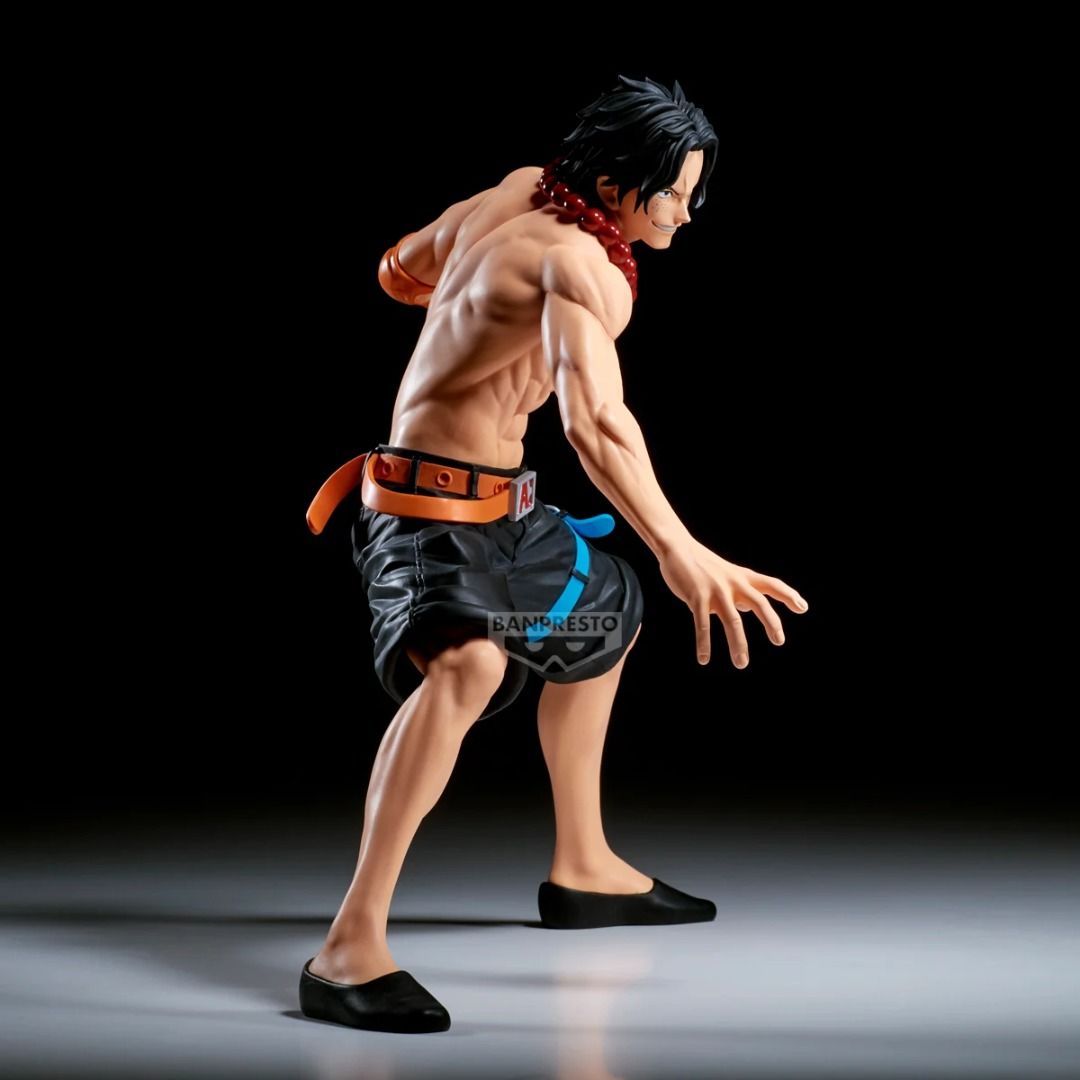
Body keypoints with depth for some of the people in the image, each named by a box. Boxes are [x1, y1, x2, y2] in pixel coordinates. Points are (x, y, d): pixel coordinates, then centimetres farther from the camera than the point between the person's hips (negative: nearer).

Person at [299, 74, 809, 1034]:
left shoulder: (516, 193, 2)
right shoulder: (580, 265, -24)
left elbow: (399, 271, 18)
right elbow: (595, 420, -43)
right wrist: (682, 554, -55)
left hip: (498, 506, 11)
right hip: (430, 511, -11)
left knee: (605, 615, 28)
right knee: (468, 664, -39)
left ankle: (584, 868, 41)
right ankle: (351, 949, -41)